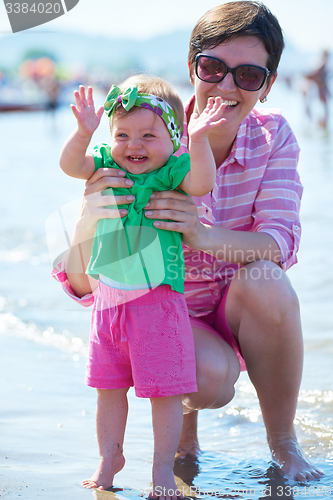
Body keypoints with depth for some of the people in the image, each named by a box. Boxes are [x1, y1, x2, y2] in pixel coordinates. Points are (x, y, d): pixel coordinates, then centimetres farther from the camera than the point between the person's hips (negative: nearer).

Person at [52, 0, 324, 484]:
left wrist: (207, 236, -45)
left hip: (242, 311, 3)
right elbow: (84, 283, -21)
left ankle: (283, 441, -10)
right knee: (212, 378, -34)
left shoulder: (273, 135, -12)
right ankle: (185, 412, 7)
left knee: (263, 278, -31)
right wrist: (88, 222, -45)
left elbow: (282, 241, -24)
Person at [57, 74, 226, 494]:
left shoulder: (172, 171, -8)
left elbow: (201, 183, -26)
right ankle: (109, 458, 32)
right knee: (109, 386, 16)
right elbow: (70, 164, -8)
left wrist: (198, 141, -38)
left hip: (158, 300, -5)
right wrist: (84, 132, -24)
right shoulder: (106, 166, 4)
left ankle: (163, 466, 14)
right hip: (109, 298, 5)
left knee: (164, 388, 1)